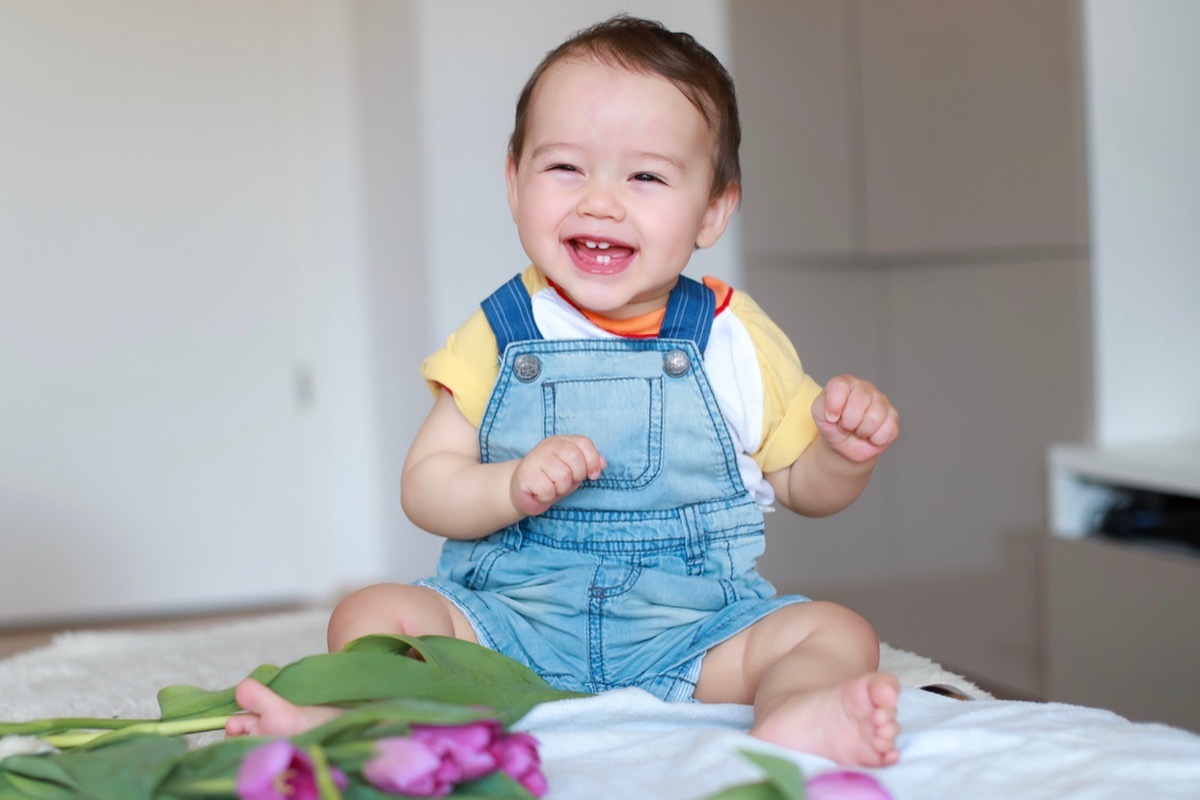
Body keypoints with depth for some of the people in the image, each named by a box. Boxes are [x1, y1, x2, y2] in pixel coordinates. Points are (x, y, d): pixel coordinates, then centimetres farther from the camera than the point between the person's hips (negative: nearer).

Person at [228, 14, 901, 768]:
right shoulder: (501, 338, 2)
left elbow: (805, 486, 11)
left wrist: (847, 453, -12)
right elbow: (425, 487, 0)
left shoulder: (735, 340, 3)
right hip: (512, 616, 1)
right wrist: (513, 487, -20)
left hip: (693, 628, 0)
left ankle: (792, 723, -52)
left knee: (835, 632, -23)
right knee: (374, 613, -17)